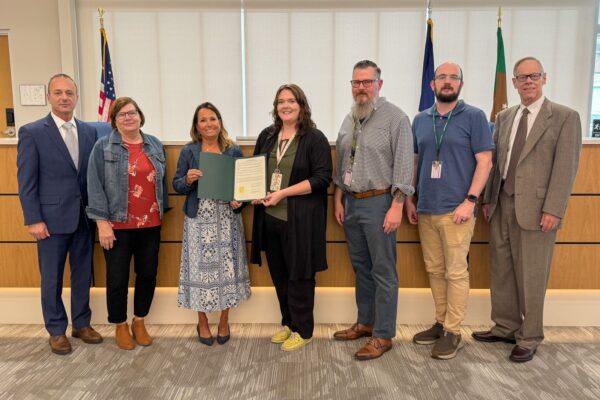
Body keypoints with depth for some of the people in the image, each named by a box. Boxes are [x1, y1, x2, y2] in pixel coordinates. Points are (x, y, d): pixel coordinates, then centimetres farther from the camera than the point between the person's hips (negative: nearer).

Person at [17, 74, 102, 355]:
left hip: (84, 217, 4)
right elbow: (26, 181, -7)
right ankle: (56, 331, 26)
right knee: (51, 279, 9)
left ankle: (81, 324, 30)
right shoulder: (32, 132, -6)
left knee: (83, 274, 14)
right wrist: (33, 220, -10)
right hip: (52, 219, -3)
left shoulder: (89, 131, 5)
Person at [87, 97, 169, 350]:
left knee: (148, 275, 10)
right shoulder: (103, 147, -3)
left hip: (150, 224, 4)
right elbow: (95, 186, -7)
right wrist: (102, 222, -12)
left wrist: (162, 212, 10)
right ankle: (120, 326, 26)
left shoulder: (155, 145, 8)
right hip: (118, 225, -3)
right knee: (117, 279, 6)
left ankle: (139, 322, 29)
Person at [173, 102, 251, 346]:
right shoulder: (188, 151, 3)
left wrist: (239, 201, -11)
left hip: (227, 218, 1)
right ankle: (202, 323, 23)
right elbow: (177, 186, 3)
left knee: (226, 267, 6)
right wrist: (188, 180, -17)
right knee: (201, 268, 5)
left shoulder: (234, 151, 4)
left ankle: (224, 321, 25)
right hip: (199, 219, -1)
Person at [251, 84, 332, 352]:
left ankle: (303, 331, 20)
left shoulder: (314, 138, -6)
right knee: (279, 275, 14)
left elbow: (322, 178, -13)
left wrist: (283, 193, -18)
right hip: (270, 217, 6)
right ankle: (288, 323, 32)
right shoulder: (267, 136, 11)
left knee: (299, 275, 4)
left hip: (300, 219, -6)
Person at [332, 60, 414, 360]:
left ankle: (383, 335, 14)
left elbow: (403, 164, -13)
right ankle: (365, 322, 32)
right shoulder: (349, 120, 13)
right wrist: (339, 199, 12)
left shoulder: (395, 118, -8)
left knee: (383, 272, 2)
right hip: (351, 202, 7)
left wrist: (397, 206, -17)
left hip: (378, 202, -7)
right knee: (360, 267, 17)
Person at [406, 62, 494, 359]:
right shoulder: (420, 120, 11)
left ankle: (453, 332, 13)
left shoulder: (474, 117, -1)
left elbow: (485, 161, -6)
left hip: (455, 210, -5)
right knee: (434, 270, 12)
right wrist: (409, 199, 10)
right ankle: (441, 323, 26)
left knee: (455, 272, 1)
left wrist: (470, 200, -14)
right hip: (425, 209, 5)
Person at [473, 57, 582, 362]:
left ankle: (529, 337, 19)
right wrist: (488, 199, 9)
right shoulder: (504, 117, 13)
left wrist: (553, 210, -15)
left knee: (531, 276, 3)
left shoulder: (565, 117, -2)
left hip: (535, 208, -5)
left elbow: (566, 167, -9)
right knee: (501, 271, 12)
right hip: (502, 205, 5)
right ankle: (505, 327, 28)